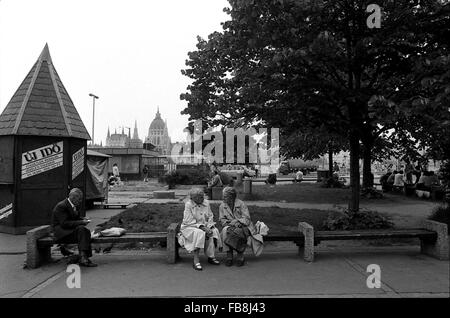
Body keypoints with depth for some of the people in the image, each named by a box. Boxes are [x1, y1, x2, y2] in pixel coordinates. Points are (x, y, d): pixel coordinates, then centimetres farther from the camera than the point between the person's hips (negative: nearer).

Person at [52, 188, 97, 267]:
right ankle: (83, 257, -33)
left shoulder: (75, 205, 10)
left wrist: (82, 219, 0)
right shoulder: (61, 206, -17)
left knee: (87, 232, -21)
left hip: (70, 230, 8)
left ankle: (84, 258, -24)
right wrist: (81, 222, -26)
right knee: (81, 229, -31)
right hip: (61, 232, -8)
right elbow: (64, 223, -25)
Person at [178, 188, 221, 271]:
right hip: (190, 227, -5)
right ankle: (196, 260, -32)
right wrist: (202, 227, -26)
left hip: (205, 226, 5)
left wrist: (209, 227, -15)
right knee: (199, 233, -35)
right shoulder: (188, 204, -14)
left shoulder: (206, 203, 1)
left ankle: (211, 257, -14)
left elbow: (210, 217, 4)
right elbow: (189, 222, -17)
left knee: (214, 231, -23)